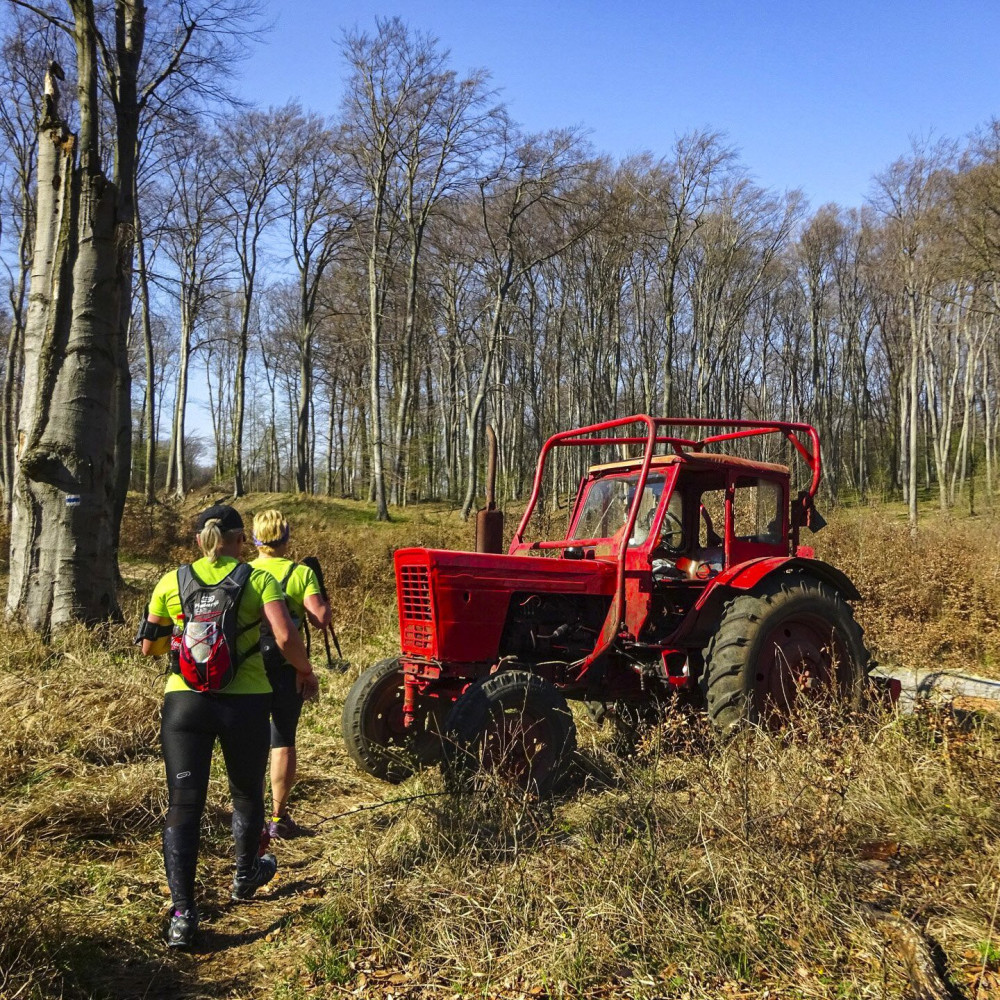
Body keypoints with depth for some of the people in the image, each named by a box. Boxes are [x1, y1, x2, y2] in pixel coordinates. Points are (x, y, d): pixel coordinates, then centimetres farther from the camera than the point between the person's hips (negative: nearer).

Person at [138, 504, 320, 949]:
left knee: (184, 804, 5)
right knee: (247, 793, 22)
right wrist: (306, 671, 1)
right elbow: (285, 636, -16)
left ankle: (183, 913, -2)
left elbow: (148, 646, 11)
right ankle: (245, 876, 42)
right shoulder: (258, 581, -4)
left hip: (185, 700, 1)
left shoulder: (172, 582, 3)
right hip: (245, 702, -1)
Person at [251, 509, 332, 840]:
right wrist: (321, 598, 3)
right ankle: (279, 816, 13)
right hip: (287, 668, -1)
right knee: (283, 741, 9)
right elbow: (320, 618, -16)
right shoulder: (301, 573, -7)